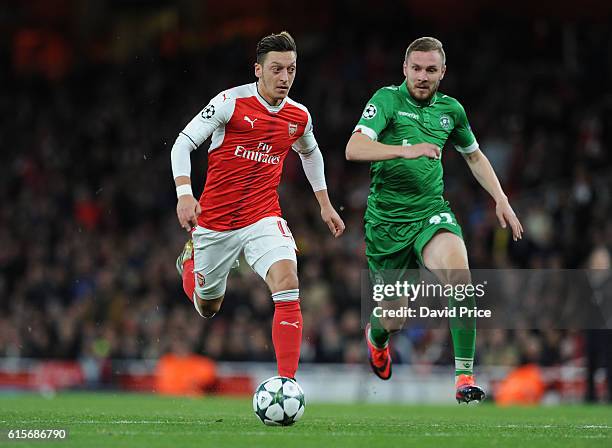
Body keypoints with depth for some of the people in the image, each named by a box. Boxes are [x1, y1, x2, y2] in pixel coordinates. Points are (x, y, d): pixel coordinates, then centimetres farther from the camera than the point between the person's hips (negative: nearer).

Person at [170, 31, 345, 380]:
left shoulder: (299, 116, 1)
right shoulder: (231, 102, -13)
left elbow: (310, 153, 24)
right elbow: (183, 144, -10)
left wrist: (325, 204, 23)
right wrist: (184, 194, -23)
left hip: (263, 218, 2)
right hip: (214, 219, -2)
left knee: (288, 284, -26)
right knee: (208, 307, 17)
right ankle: (190, 261, 54)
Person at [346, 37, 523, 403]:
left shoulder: (451, 109, 7)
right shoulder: (388, 99, -7)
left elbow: (474, 156, 26)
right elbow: (354, 149, -22)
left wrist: (501, 200, 15)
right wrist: (406, 150, -34)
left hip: (431, 212, 2)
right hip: (387, 219, -2)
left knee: (459, 275, -30)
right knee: (394, 320, 7)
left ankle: (465, 377, -24)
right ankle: (377, 336, 48)